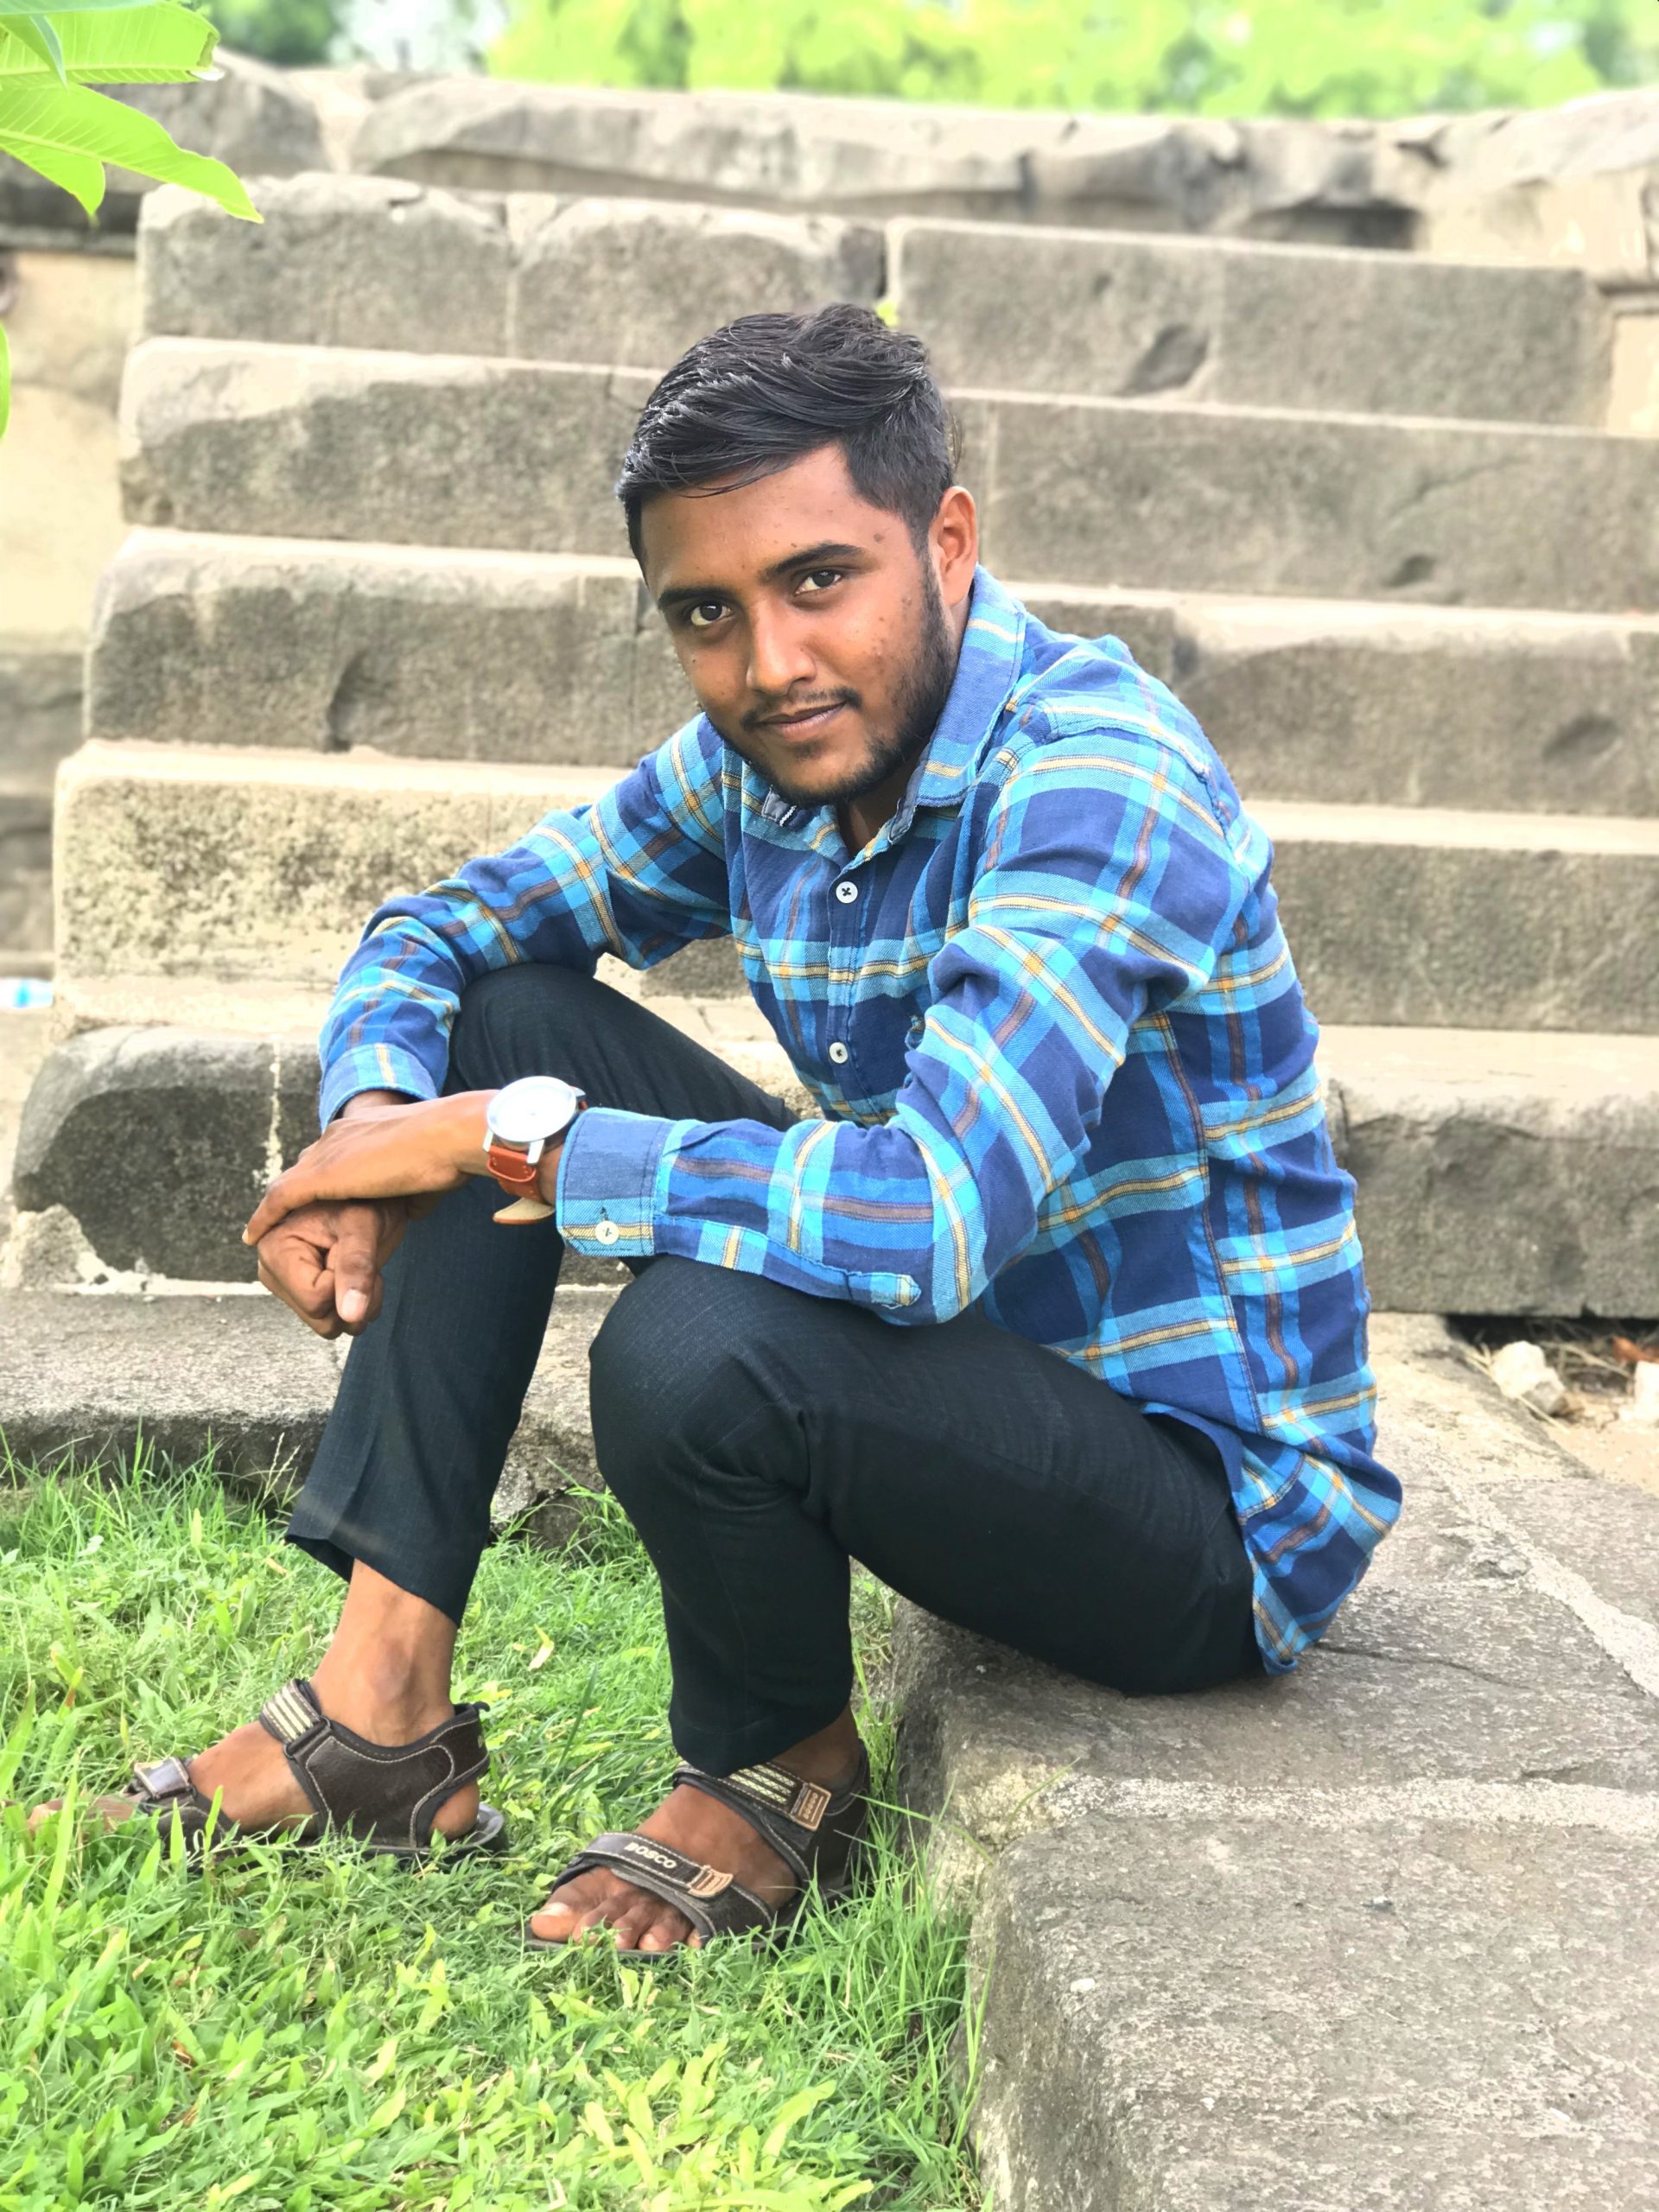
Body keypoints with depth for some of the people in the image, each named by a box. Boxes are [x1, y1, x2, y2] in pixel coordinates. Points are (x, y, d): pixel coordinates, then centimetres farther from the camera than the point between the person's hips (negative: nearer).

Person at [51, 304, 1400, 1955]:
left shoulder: (1092, 773, -26)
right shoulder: (764, 755, -1)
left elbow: (928, 1219, -38)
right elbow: (438, 932, 9)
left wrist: (509, 1139, -27)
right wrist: (376, 1126, -14)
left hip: (1214, 1500, -7)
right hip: (959, 1337, 8)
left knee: (697, 1346, -36)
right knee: (505, 1017, 0)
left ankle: (778, 1778, -2)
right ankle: (385, 1695, -2)